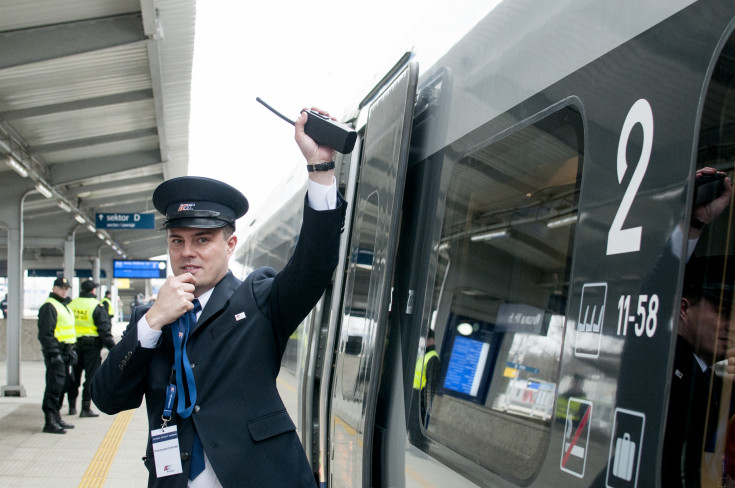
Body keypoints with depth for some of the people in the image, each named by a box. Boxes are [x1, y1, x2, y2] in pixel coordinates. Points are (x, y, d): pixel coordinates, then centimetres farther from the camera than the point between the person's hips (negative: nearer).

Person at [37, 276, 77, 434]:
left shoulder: (64, 306, 20)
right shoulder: (49, 306, -11)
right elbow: (46, 333, -18)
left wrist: (72, 349, 21)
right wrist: (54, 353, -22)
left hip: (64, 351, 10)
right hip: (55, 351, -10)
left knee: (63, 384, 14)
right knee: (55, 385, -10)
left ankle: (56, 417, 23)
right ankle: (50, 422, -8)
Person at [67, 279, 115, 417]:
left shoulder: (71, 304, 7)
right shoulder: (97, 306, -9)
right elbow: (104, 330, -13)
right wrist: (112, 347, -10)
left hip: (74, 344, 5)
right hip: (92, 345, -5)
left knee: (74, 376, 15)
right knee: (91, 376, 0)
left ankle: (72, 406, 22)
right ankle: (86, 408, -1)